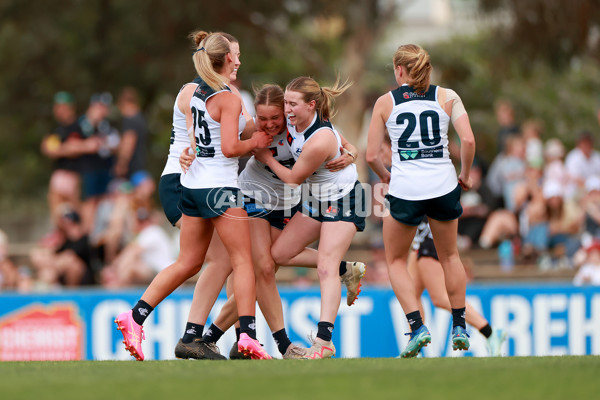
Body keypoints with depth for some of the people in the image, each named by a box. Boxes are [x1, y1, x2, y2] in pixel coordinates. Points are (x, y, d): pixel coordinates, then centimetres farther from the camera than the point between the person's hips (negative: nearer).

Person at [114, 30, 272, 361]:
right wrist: (255, 142, -1)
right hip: (219, 188, -8)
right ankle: (247, 334, -8)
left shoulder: (195, 94, 10)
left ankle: (134, 318, 6)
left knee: (187, 263, 12)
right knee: (242, 260, -1)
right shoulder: (229, 98, -13)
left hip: (192, 183, 8)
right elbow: (230, 148, -19)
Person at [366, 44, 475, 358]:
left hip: (405, 189, -2)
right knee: (449, 255, 24)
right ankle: (459, 326, 26)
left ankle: (417, 326, -1)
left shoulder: (385, 102, 3)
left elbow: (371, 155, 0)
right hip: (443, 185, 2)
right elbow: (468, 140, -7)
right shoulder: (447, 97, 4)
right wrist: (465, 175, 9)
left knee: (396, 261, 16)